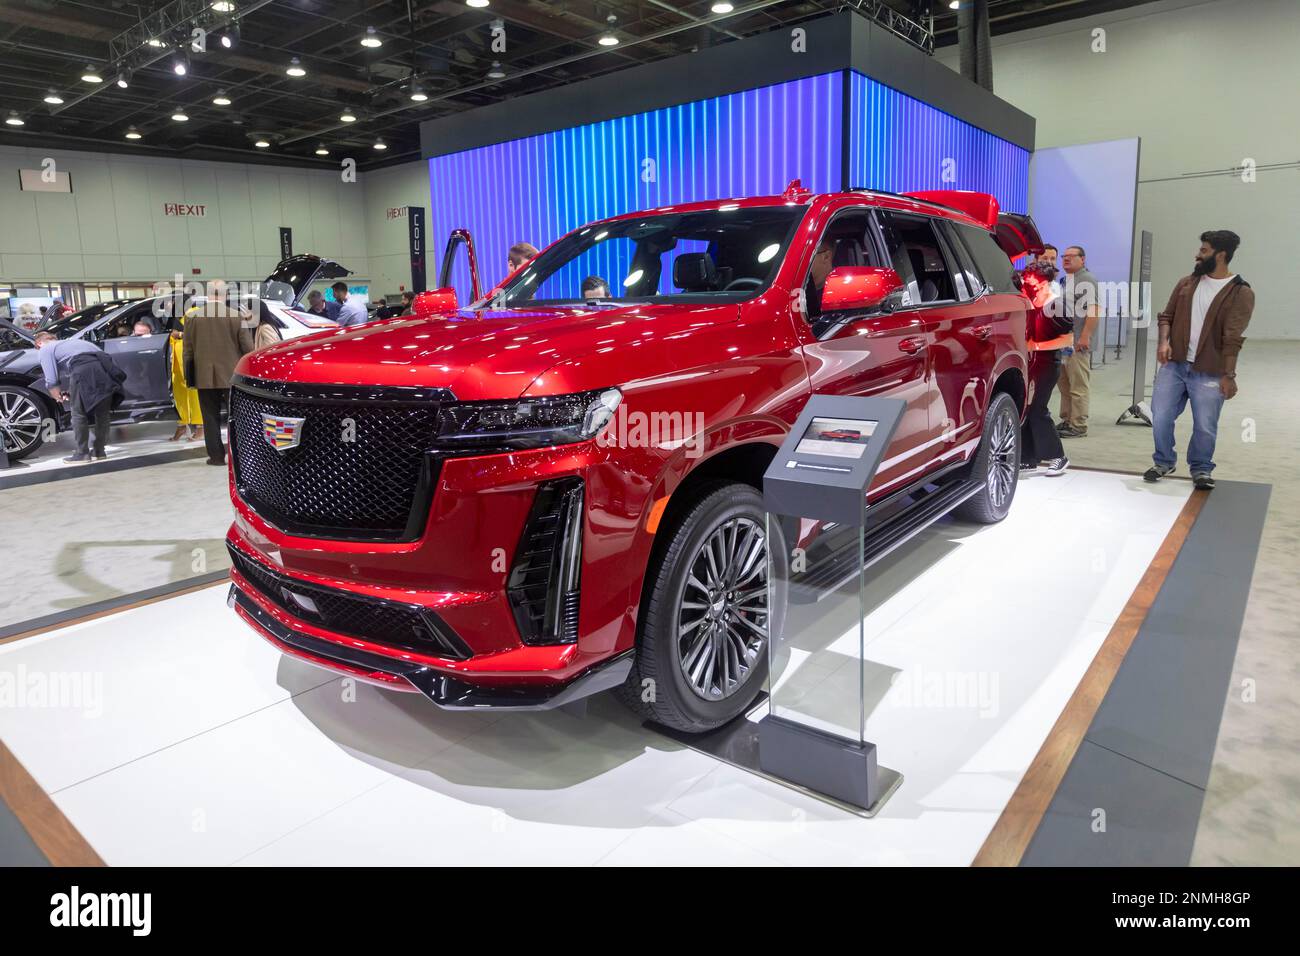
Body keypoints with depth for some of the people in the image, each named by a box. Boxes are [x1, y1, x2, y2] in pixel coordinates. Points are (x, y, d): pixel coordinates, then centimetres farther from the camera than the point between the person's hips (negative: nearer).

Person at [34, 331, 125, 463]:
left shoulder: (46, 349, 19)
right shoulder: (69, 341, 39)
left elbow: (52, 380, 6)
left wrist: (57, 395, 23)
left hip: (83, 370, -6)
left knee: (79, 414, 6)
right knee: (102, 413, 15)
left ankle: (82, 454, 8)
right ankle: (100, 451, 23)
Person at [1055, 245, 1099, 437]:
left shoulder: (1087, 280, -7)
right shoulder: (1064, 280, 21)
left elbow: (1094, 309, -17)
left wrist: (1084, 336, -24)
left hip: (1078, 343, -9)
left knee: (1078, 386, -7)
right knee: (1064, 384, 13)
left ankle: (1078, 426, -5)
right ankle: (1066, 420, 21)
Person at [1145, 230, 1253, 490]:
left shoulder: (1241, 292, -6)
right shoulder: (1186, 283, 8)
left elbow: (1233, 337, -12)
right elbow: (1167, 315, 11)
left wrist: (1229, 374, -16)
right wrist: (1164, 341, -9)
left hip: (1209, 373, -4)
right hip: (1173, 365, 4)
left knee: (1205, 426, 2)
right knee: (1160, 418, 3)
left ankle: (1201, 469, 24)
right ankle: (1163, 462, 25)